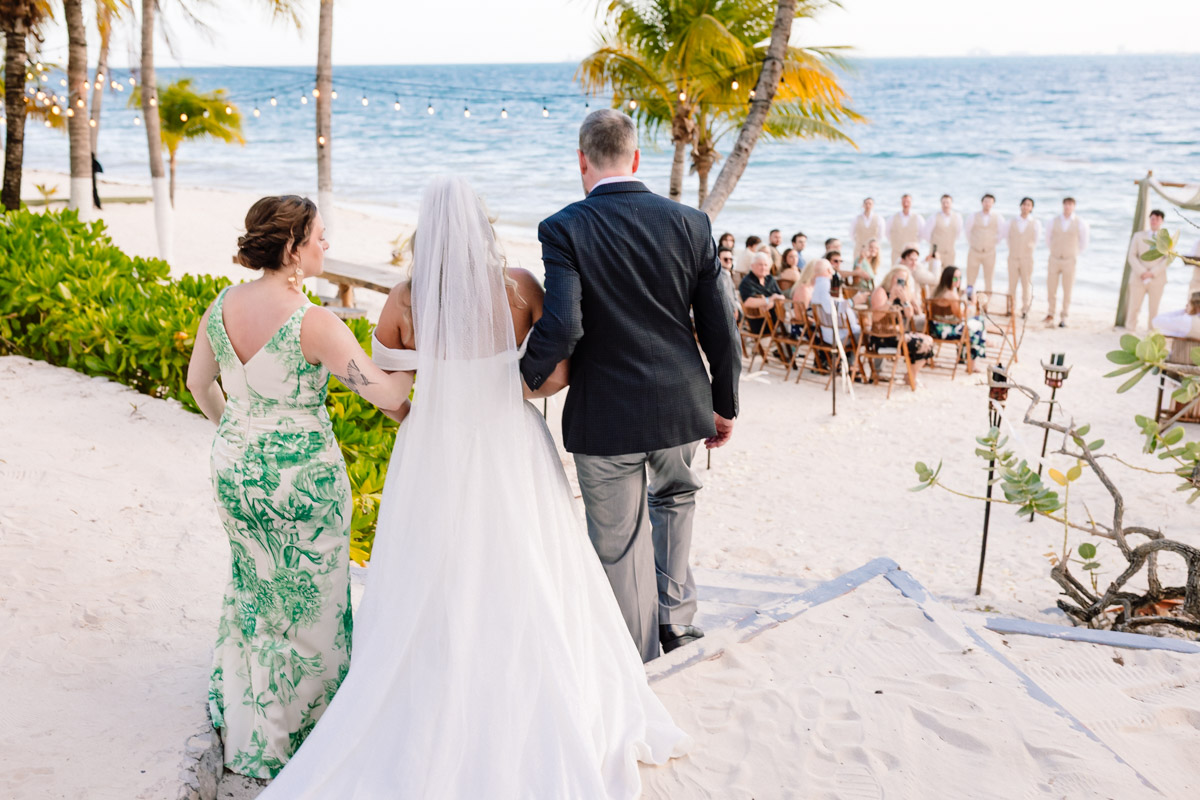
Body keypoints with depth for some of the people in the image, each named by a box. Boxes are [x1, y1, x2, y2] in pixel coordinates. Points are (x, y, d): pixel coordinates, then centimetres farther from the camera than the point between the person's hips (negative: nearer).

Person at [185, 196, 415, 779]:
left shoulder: (222, 305, -3)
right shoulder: (313, 324, -24)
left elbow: (199, 382, 11)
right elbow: (387, 394, -24)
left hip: (233, 468, 7)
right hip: (300, 478, -7)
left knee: (252, 587, 27)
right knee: (306, 602, 13)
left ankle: (237, 710, 48)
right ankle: (283, 737, 28)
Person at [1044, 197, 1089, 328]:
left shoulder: (1080, 224, -3)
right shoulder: (1053, 222, 1)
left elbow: (1083, 244, 8)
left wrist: (1074, 255, 13)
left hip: (1069, 261, -1)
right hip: (1054, 260, 1)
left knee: (1067, 291, 3)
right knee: (1051, 290, 3)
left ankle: (1063, 319, 12)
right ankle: (1051, 315, 19)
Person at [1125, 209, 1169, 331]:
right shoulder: (1138, 236, 8)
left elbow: (1168, 259, -1)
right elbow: (1132, 256, 2)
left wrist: (1152, 273, -13)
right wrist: (1142, 272, -12)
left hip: (1157, 279, 0)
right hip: (1138, 278, 0)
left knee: (1154, 310, 4)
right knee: (1134, 308, -2)